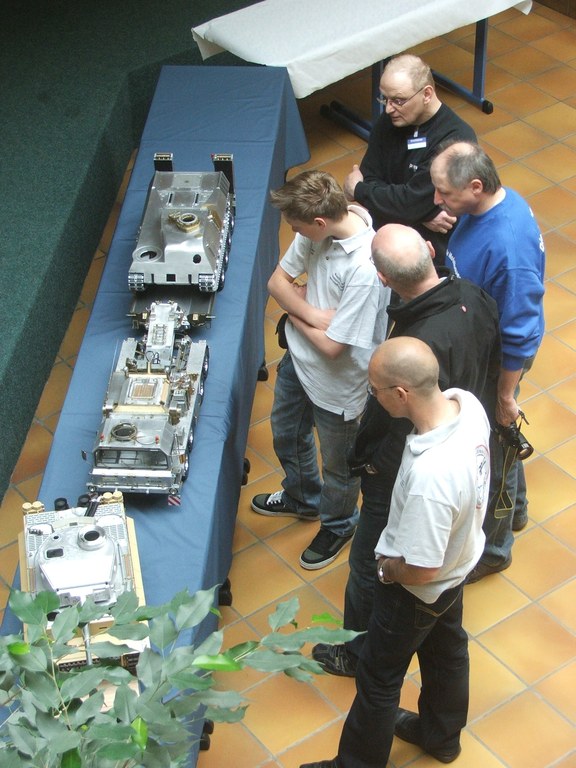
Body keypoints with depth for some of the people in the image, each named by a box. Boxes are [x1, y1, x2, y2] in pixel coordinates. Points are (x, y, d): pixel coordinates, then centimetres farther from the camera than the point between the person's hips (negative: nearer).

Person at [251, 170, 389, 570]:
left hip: (337, 383, -8)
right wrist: (312, 313, -23)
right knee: (287, 435, 31)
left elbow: (333, 345, -30)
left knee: (337, 464, 21)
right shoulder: (321, 227, -16)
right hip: (298, 358, 8)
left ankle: (338, 525, 51)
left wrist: (296, 314, -14)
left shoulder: (364, 270, -38)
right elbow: (278, 281, -4)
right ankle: (302, 498, 60)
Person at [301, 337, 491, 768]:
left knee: (379, 679, 17)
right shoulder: (466, 401, -20)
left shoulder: (429, 476, -45)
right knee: (447, 648, 31)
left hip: (420, 589, -8)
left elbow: (420, 570, -32)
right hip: (461, 559, 8)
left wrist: (389, 567, -11)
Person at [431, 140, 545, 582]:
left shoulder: (507, 248, -38)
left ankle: (492, 548, 37)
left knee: (491, 450, 13)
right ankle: (513, 508, 55)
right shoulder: (491, 202, -10)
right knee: (496, 440, 29)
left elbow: (519, 335, -29)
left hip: (494, 362, -9)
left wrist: (505, 397, -19)